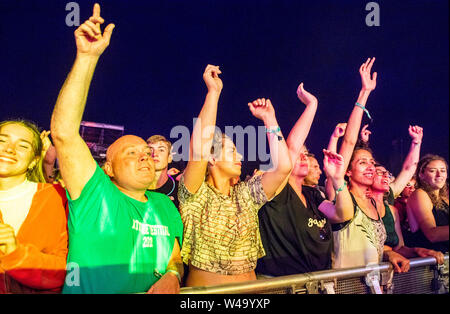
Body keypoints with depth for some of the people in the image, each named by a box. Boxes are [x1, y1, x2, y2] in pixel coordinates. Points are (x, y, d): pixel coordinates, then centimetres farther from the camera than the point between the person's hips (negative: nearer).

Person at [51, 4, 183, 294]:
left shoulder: (165, 206, 10)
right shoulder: (96, 196, -3)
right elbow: (63, 131, -15)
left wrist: (172, 277, -4)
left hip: (155, 290, 3)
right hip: (90, 291, -3)